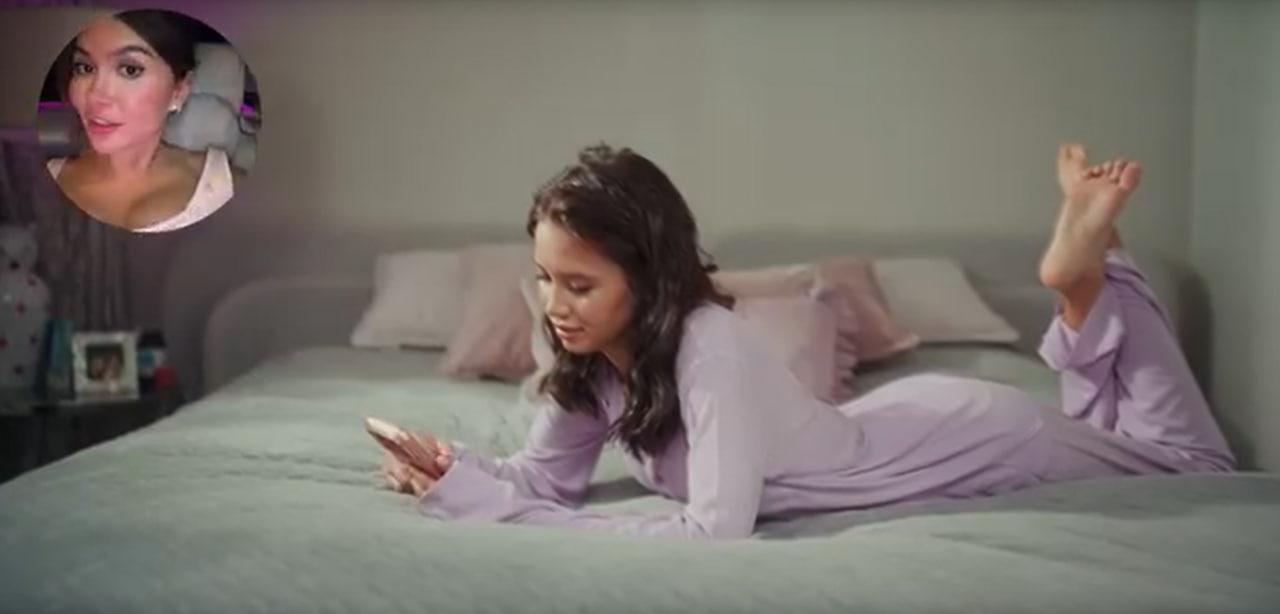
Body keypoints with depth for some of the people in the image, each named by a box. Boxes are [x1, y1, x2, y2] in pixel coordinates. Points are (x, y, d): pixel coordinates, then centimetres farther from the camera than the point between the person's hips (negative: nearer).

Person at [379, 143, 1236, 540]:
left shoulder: (709, 346, -39)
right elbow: (551, 476, -8)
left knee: (1200, 464, 19)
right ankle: (1087, 287, 32)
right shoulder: (589, 354, -17)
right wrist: (460, 477, -29)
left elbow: (716, 532, -44)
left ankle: (1091, 275, 19)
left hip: (956, 440, -6)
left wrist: (503, 515, -42)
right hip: (889, 425, 6)